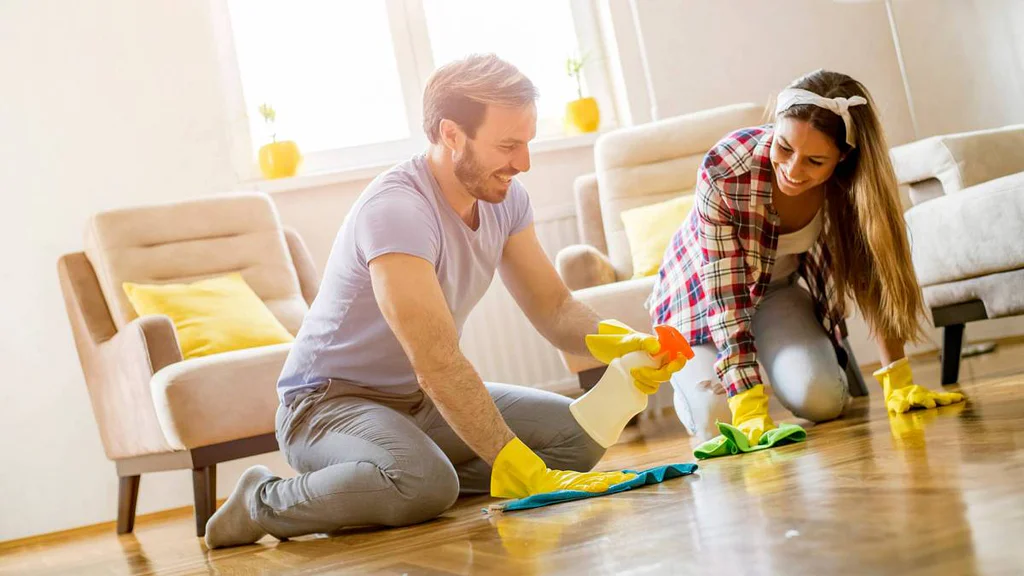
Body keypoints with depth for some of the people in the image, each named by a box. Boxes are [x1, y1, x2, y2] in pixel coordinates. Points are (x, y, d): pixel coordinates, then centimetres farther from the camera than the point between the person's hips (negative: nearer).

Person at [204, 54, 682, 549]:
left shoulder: (504, 198, -2)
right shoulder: (395, 210, -28)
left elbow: (552, 307, 0)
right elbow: (437, 365, -33)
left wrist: (617, 342, -22)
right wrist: (526, 474, -36)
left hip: (423, 399, 8)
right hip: (330, 402, -8)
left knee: (578, 434, -7)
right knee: (425, 480, -38)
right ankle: (266, 502, -11)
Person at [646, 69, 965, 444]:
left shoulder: (853, 182, -26)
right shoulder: (722, 174, -36)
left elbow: (876, 279, -19)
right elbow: (725, 297, -34)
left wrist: (899, 383, -27)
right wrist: (750, 410, -38)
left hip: (779, 287, 2)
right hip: (704, 292, -2)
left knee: (821, 400, -21)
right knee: (718, 421, -20)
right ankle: (691, 380, 15)